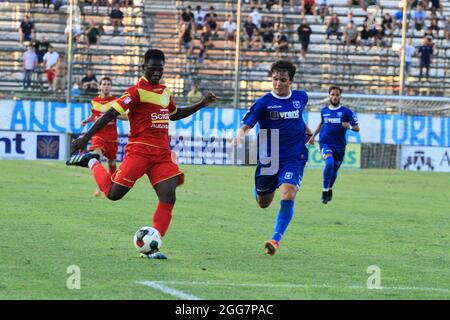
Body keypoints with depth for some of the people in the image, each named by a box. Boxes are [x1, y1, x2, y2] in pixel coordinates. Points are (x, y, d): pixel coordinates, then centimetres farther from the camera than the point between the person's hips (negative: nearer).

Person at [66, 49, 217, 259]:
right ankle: (92, 162, 22)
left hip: (162, 154, 6)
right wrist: (86, 137, -19)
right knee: (114, 194, -6)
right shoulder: (137, 91, -7)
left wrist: (201, 105, 29)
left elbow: (173, 115, 37)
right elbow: (110, 114, -13)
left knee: (168, 198, -10)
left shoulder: (164, 92, 17)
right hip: (139, 151, -6)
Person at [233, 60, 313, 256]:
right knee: (263, 203, 13)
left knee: (287, 196, -23)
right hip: (268, 159, 0)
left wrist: (305, 129, 23)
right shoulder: (264, 102, -9)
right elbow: (246, 125, -16)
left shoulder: (301, 98, 3)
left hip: (294, 157, 0)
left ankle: (276, 240, -21)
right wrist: (239, 136, -35)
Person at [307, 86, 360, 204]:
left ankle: (329, 189, 42)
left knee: (334, 170, 12)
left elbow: (357, 128, -3)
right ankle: (325, 190, -17)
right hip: (325, 143, -1)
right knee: (329, 162, -28)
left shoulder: (346, 112, -3)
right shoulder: (324, 111, 6)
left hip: (339, 145, 1)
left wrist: (349, 126, -24)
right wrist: (313, 136, 24)